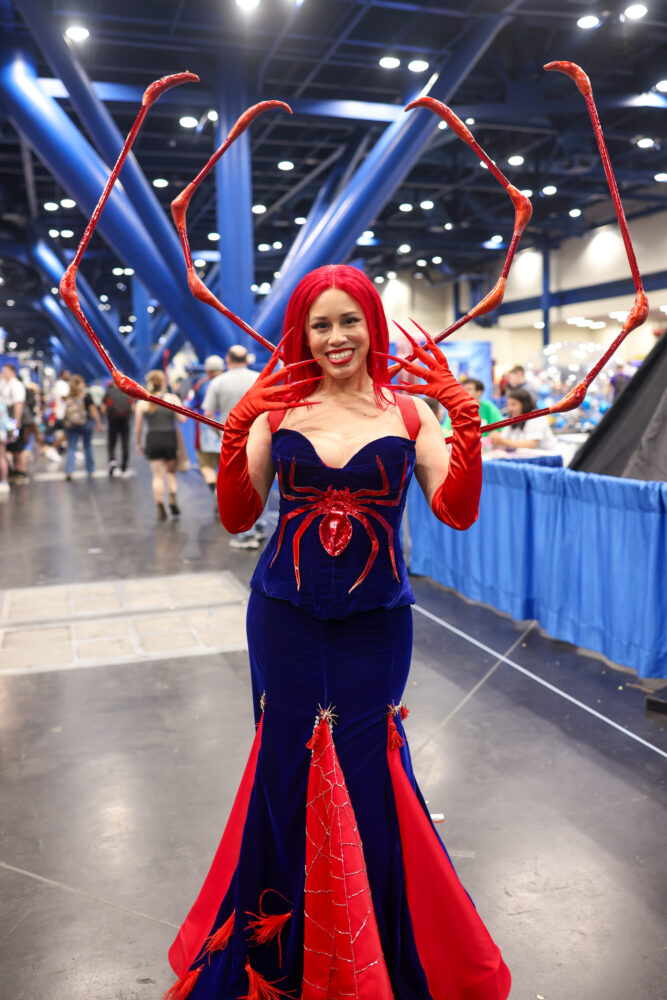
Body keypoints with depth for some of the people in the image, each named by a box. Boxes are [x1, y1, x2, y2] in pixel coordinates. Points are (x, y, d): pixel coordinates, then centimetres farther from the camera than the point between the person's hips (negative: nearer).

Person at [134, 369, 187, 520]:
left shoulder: (142, 402, 1)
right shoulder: (172, 398, -2)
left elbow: (137, 427, 2)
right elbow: (182, 419, -6)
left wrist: (138, 444, 13)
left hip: (153, 440, 1)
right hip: (170, 438, 0)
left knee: (157, 475, 7)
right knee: (171, 471, 17)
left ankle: (160, 508, 4)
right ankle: (173, 499, -1)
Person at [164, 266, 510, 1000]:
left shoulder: (408, 412, -2)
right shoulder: (278, 408, -1)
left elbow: (458, 512, -10)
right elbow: (237, 518, -3)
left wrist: (465, 417, -20)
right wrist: (236, 427, -15)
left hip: (374, 622, -1)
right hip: (285, 617, 1)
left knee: (364, 773, 6)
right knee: (286, 766, 11)